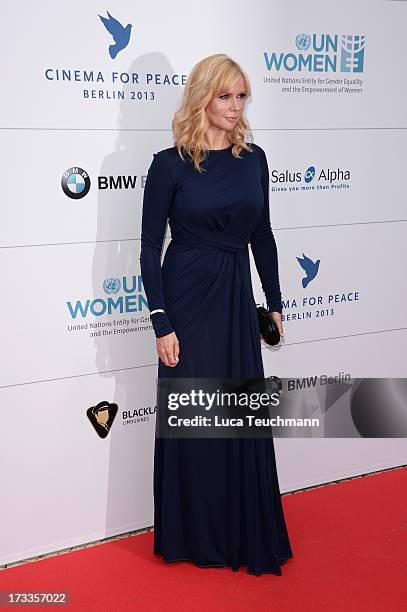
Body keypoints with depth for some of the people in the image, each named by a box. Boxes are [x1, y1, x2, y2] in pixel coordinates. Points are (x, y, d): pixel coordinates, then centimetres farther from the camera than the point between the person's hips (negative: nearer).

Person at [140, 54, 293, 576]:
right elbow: (150, 247, -7)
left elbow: (262, 236, 13)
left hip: (238, 297, 4)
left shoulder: (253, 158, 5)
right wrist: (162, 324, -12)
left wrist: (274, 303, 13)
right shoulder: (170, 164, -7)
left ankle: (248, 534, 26)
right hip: (189, 298, -4)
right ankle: (196, 536, 24)